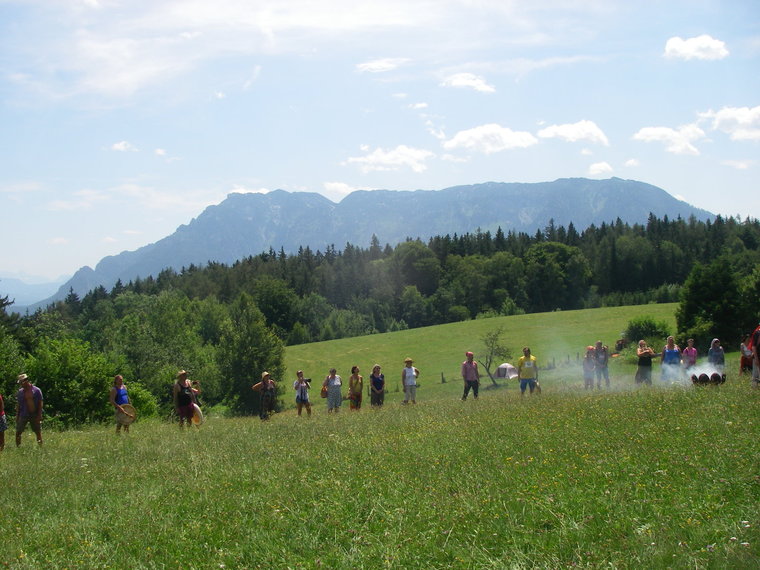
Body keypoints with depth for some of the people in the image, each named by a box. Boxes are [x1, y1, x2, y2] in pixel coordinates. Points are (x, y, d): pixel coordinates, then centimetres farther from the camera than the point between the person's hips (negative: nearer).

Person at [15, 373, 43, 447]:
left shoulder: (37, 390, -3)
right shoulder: (20, 392, 6)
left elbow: (40, 403, -3)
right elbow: (18, 404, 11)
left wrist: (39, 415, -9)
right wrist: (17, 415, 5)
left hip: (35, 415, -2)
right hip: (24, 415, 2)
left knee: (38, 432, 4)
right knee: (18, 432, -3)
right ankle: (17, 447, 3)